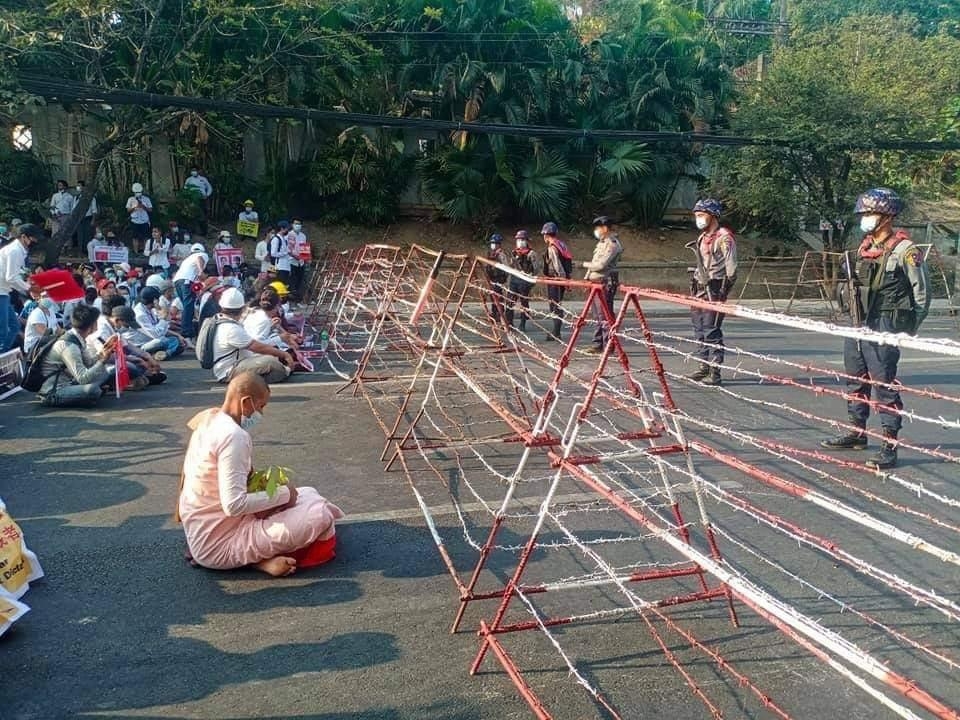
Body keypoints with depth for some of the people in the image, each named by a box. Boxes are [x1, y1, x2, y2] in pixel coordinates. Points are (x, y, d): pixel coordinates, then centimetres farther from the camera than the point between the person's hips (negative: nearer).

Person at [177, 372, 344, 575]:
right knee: (318, 515, -21)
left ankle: (261, 553, 2)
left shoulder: (209, 420, 6)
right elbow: (234, 505, -28)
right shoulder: (234, 436, -24)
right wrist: (283, 494, -16)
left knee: (308, 494, 15)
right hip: (218, 545, -10)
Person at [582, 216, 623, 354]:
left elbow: (600, 265, -20)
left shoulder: (612, 244, -13)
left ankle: (608, 346, -3)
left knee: (605, 316, -7)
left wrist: (586, 264, -4)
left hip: (606, 284, -10)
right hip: (596, 283, 10)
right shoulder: (601, 243, 17)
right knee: (598, 316, 13)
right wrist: (586, 277, 11)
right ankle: (598, 345, 20)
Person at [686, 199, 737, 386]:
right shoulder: (703, 237, 17)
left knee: (711, 332, -10)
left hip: (714, 290, -9)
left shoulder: (724, 238, -10)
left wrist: (723, 290, -15)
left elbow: (731, 269, -12)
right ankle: (704, 367, 24)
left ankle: (715, 373, -6)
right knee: (699, 330, 13)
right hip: (700, 289, 9)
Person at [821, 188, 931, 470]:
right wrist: (856, 319, 15)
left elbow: (922, 293, -8)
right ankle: (857, 433, 32)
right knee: (855, 381, 17)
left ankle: (889, 446, 2)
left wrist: (907, 331, -6)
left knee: (884, 386, -5)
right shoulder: (864, 248, 11)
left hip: (883, 329, -8)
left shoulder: (905, 251, -11)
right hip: (857, 326, 8)